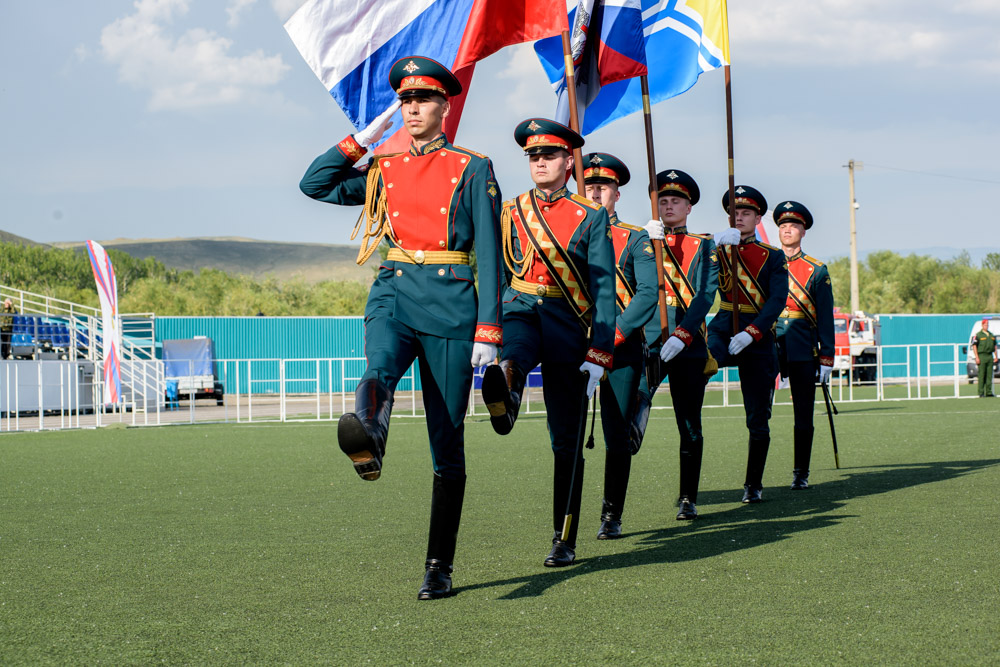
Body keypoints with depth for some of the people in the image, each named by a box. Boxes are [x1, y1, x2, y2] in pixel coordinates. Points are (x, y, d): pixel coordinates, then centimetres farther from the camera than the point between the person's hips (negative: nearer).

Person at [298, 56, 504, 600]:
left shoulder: (472, 170, 5)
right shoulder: (382, 172, 16)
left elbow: (490, 254, -1)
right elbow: (314, 185, 12)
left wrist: (488, 329, -9)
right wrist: (362, 140, 11)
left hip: (451, 304, -2)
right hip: (394, 295, 3)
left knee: (446, 442, 0)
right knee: (379, 371, -35)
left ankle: (439, 566, 6)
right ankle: (368, 437, -66)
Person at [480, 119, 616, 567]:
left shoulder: (591, 218, 5)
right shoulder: (508, 213, 12)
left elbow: (604, 290, -1)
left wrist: (599, 356, -10)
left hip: (568, 326, -1)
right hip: (520, 312, 1)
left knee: (566, 440, 1)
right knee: (516, 342, -39)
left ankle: (565, 541, 8)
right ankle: (506, 383, -73)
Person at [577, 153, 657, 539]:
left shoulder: (636, 240, 8)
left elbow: (648, 294, -3)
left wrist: (615, 334, -15)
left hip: (622, 346, -1)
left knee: (617, 434, 0)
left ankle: (612, 517, 8)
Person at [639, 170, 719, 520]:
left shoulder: (704, 246, 10)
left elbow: (706, 295, -3)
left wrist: (681, 336, -16)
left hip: (688, 344, 0)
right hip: (647, 340, 0)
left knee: (690, 424, 3)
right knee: (640, 389, -33)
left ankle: (688, 499, 12)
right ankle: (632, 432, -58)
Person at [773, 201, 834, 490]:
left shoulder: (817, 270, 7)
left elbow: (825, 318, 5)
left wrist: (826, 358, 0)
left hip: (803, 351, 0)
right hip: (768, 347, 0)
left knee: (803, 414, 3)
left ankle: (801, 473, 13)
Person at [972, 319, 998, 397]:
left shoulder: (991, 335, 18)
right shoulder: (978, 335, -2)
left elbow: (995, 346, 22)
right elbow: (974, 346, -6)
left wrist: (996, 357, 14)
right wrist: (977, 358, -13)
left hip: (990, 356, 6)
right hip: (982, 356, -6)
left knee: (989, 375, 4)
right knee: (981, 375, -7)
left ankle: (989, 392, 8)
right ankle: (981, 393, -6)